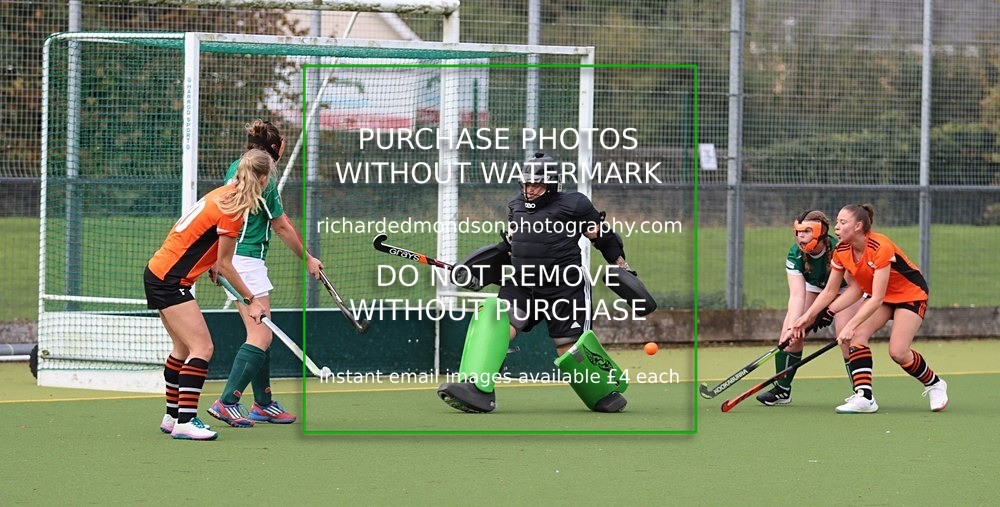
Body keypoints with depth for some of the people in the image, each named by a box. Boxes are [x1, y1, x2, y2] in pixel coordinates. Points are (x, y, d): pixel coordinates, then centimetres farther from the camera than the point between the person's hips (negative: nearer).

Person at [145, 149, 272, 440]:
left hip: (159, 273, 10)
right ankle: (185, 422, -18)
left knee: (184, 348, 18)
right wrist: (251, 301, -5)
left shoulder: (223, 194, 7)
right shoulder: (232, 210, -19)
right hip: (169, 281, -10)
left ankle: (172, 417, 27)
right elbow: (224, 264, -12)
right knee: (202, 348, -13)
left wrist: (213, 266, 26)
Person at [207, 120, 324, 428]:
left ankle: (263, 403, 19)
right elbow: (282, 227, -8)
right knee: (260, 337, -11)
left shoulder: (236, 169, 10)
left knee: (261, 333, 14)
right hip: (246, 260, -10)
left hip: (231, 259, 10)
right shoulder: (263, 181, -15)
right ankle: (227, 402, -16)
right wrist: (307, 260, 4)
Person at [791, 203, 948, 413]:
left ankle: (935, 384, 10)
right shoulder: (841, 252, -12)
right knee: (858, 336, -18)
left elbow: (877, 298, -36)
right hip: (879, 296, 7)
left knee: (898, 352, -16)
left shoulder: (880, 248, -34)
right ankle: (864, 396, -20)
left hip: (911, 293, -7)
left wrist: (851, 325, -41)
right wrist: (808, 316, -12)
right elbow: (829, 291, -1)